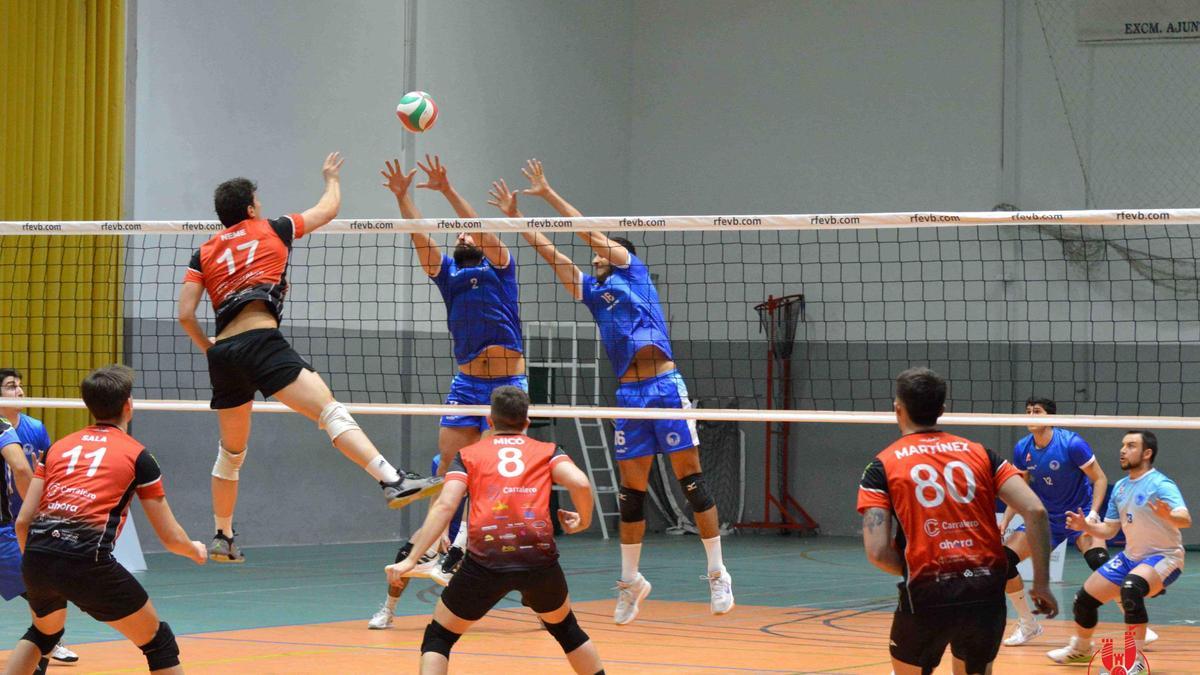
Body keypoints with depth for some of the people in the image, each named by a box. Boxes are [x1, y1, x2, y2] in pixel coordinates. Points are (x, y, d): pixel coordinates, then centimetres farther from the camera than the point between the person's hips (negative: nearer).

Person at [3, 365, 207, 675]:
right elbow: (171, 537, 11)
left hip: (36, 556, 5)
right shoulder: (138, 455, 8)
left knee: (44, 632, 35)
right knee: (158, 642, 12)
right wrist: (196, 550, 33)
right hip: (87, 562, -5)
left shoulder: (59, 447, 20)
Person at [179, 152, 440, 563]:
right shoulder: (272, 231, 13)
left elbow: (185, 314, 10)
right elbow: (329, 208, 27)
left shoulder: (204, 253, 20)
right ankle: (393, 481, -38)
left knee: (231, 451, 21)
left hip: (222, 354, 5)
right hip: (261, 340, -5)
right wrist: (331, 176, 46)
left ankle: (222, 539, 30)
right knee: (330, 411, -19)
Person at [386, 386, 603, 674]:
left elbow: (444, 506, 2)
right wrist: (583, 521, 18)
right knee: (565, 628, 30)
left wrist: (412, 559, -2)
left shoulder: (467, 455, 16)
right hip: (539, 555, 1)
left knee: (438, 637, 13)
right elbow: (580, 483, -1)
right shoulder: (547, 451, 17)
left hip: (485, 560, -1)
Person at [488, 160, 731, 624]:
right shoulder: (591, 291, 20)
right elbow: (550, 252, 19)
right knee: (631, 492, 7)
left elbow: (591, 234, 3)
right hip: (628, 394, 5)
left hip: (665, 386, -5)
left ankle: (717, 574, -2)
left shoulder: (632, 269, 9)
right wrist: (515, 216, 15)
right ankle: (630, 581, 16)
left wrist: (548, 193, 5)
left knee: (691, 480, -6)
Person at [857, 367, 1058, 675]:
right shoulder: (979, 453, 10)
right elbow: (1035, 510, -1)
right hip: (987, 592, 3)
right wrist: (1042, 583, 3)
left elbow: (877, 552, -8)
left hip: (927, 594, -3)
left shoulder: (883, 466, 3)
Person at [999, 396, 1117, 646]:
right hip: (1044, 518, 5)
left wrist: (1093, 514, -26)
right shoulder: (1022, 449, -4)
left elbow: (1100, 479, -13)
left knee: (1100, 561, -29)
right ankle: (1028, 625, 10)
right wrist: (1005, 520, -2)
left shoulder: (1071, 443, -18)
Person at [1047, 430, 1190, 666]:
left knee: (1131, 588, -38)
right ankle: (1080, 649, 39)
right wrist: (1086, 526, -5)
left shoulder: (1160, 485, -18)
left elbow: (1186, 520, -33)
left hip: (1163, 558, -8)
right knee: (1085, 599, 9)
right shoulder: (1120, 487, 6)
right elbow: (1109, 530, 14)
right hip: (1131, 557, 8)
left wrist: (1168, 516, -55)